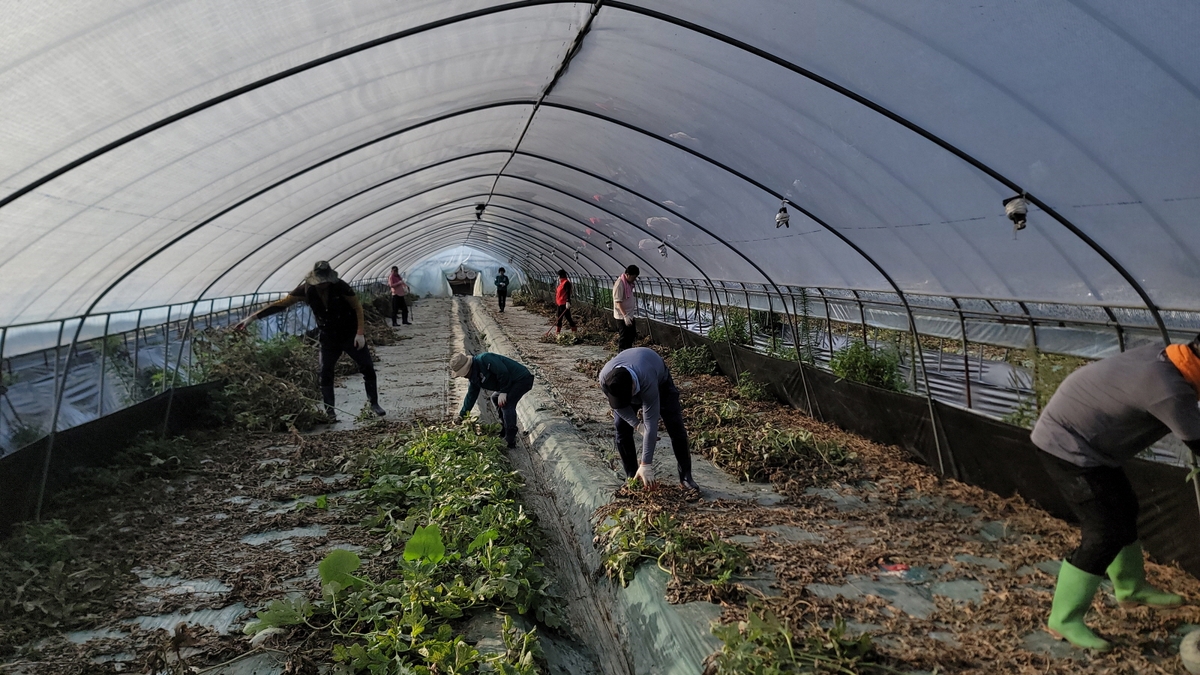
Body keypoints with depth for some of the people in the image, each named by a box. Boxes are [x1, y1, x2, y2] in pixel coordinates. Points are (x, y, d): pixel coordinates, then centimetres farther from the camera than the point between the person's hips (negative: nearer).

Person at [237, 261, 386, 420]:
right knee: (324, 374, -2)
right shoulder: (306, 290, -14)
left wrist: (360, 333, -18)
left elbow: (357, 307, -11)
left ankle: (374, 404, 15)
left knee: (367, 368, 0)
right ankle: (330, 412, 9)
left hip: (350, 335, -2)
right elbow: (281, 304, -13)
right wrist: (252, 317, -18)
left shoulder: (340, 287, -21)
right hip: (328, 338, 2)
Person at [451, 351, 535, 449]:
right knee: (495, 398, 23)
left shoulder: (484, 359, -23)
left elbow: (503, 372, -29)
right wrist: (461, 416, 18)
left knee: (506, 404, -20)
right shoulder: (474, 377, 9)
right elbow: (471, 396, 17)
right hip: (513, 382, 11)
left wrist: (503, 392, -21)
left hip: (522, 379, -11)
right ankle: (504, 432, 27)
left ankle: (510, 442, -15)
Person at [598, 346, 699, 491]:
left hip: (659, 380, -3)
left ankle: (686, 477, 0)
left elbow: (651, 425, -44)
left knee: (675, 427, -11)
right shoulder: (604, 378, -38)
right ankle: (632, 478, -1)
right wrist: (638, 425, -25)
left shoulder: (648, 381, -48)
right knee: (621, 427, -12)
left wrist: (646, 465, -43)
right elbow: (617, 406, -17)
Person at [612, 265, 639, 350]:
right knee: (625, 337, -2)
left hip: (630, 315, 9)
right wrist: (625, 316, -33)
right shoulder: (619, 284, -22)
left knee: (633, 335, 17)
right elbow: (618, 302, -26)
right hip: (622, 316, -9)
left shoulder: (629, 283, 7)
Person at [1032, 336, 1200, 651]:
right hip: (1069, 445, -10)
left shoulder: (1161, 355, 0)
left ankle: (1132, 587, 45)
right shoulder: (1171, 392, -28)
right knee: (1105, 533, -8)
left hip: (1066, 432, 10)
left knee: (1123, 509, 23)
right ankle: (1064, 618, 3)